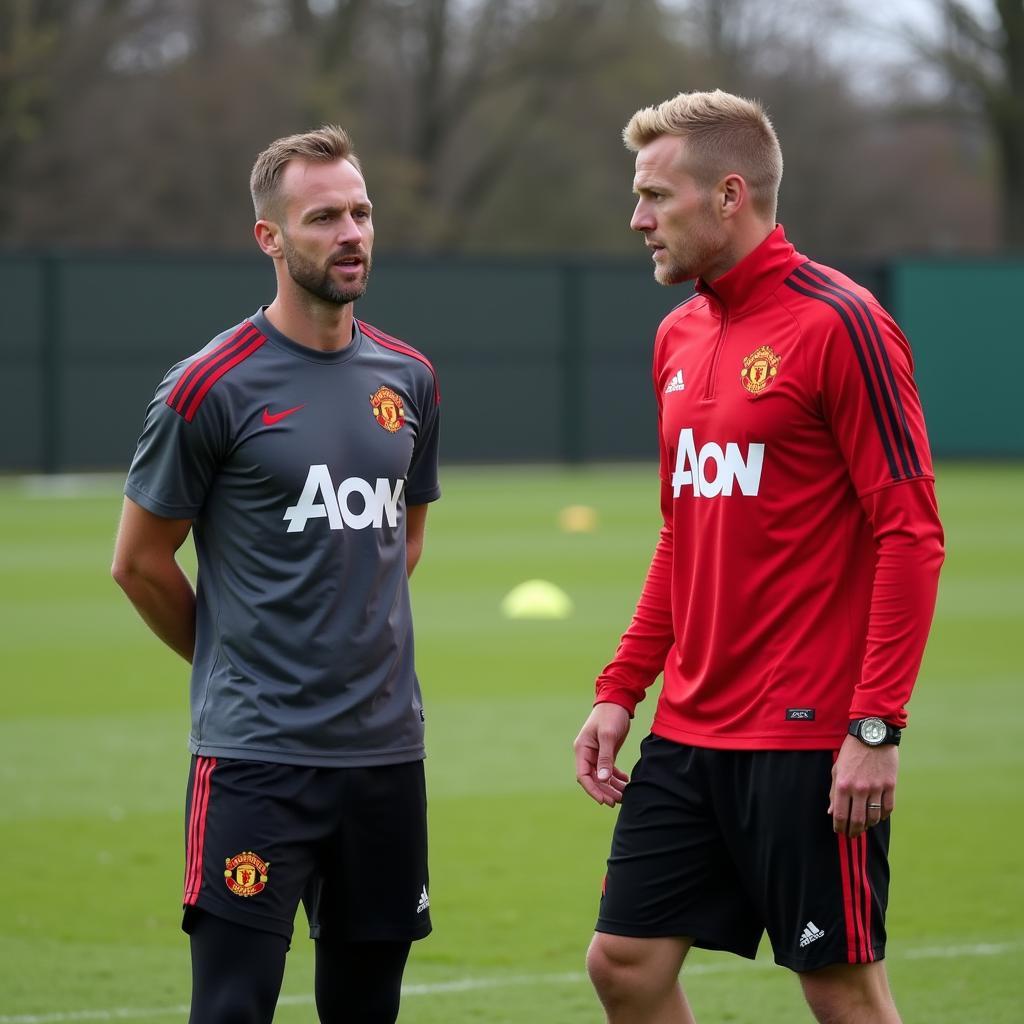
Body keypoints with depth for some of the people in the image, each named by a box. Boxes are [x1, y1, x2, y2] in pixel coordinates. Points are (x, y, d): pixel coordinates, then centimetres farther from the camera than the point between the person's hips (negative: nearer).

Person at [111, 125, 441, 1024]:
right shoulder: (212, 388, -8)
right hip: (254, 753, -5)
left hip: (387, 746, 5)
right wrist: (236, 659, 9)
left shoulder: (409, 379, 8)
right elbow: (140, 561, 0)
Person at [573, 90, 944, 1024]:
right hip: (689, 732, 8)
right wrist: (620, 691, 13)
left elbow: (911, 534, -15)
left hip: (808, 738, -8)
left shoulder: (837, 323, -12)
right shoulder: (681, 336, 12)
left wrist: (876, 727, -20)